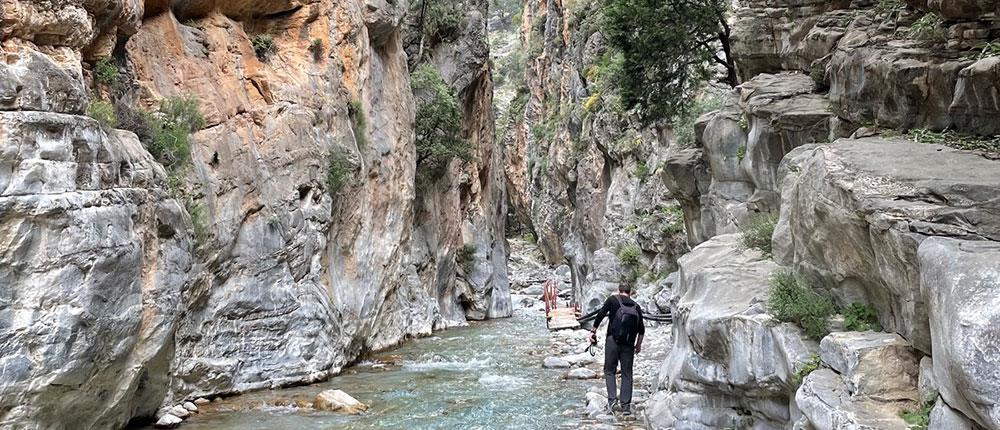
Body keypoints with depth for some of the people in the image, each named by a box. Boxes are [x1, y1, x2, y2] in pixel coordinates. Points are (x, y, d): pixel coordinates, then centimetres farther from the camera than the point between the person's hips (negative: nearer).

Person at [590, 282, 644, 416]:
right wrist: (639, 344, 24)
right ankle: (626, 405, 3)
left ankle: (613, 399, -8)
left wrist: (593, 331, 2)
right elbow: (641, 329, 14)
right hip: (628, 344, 3)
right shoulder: (636, 306, 14)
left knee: (609, 370, 7)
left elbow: (601, 314, -5)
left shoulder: (613, 299, 4)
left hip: (612, 340, -2)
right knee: (627, 374, 7)